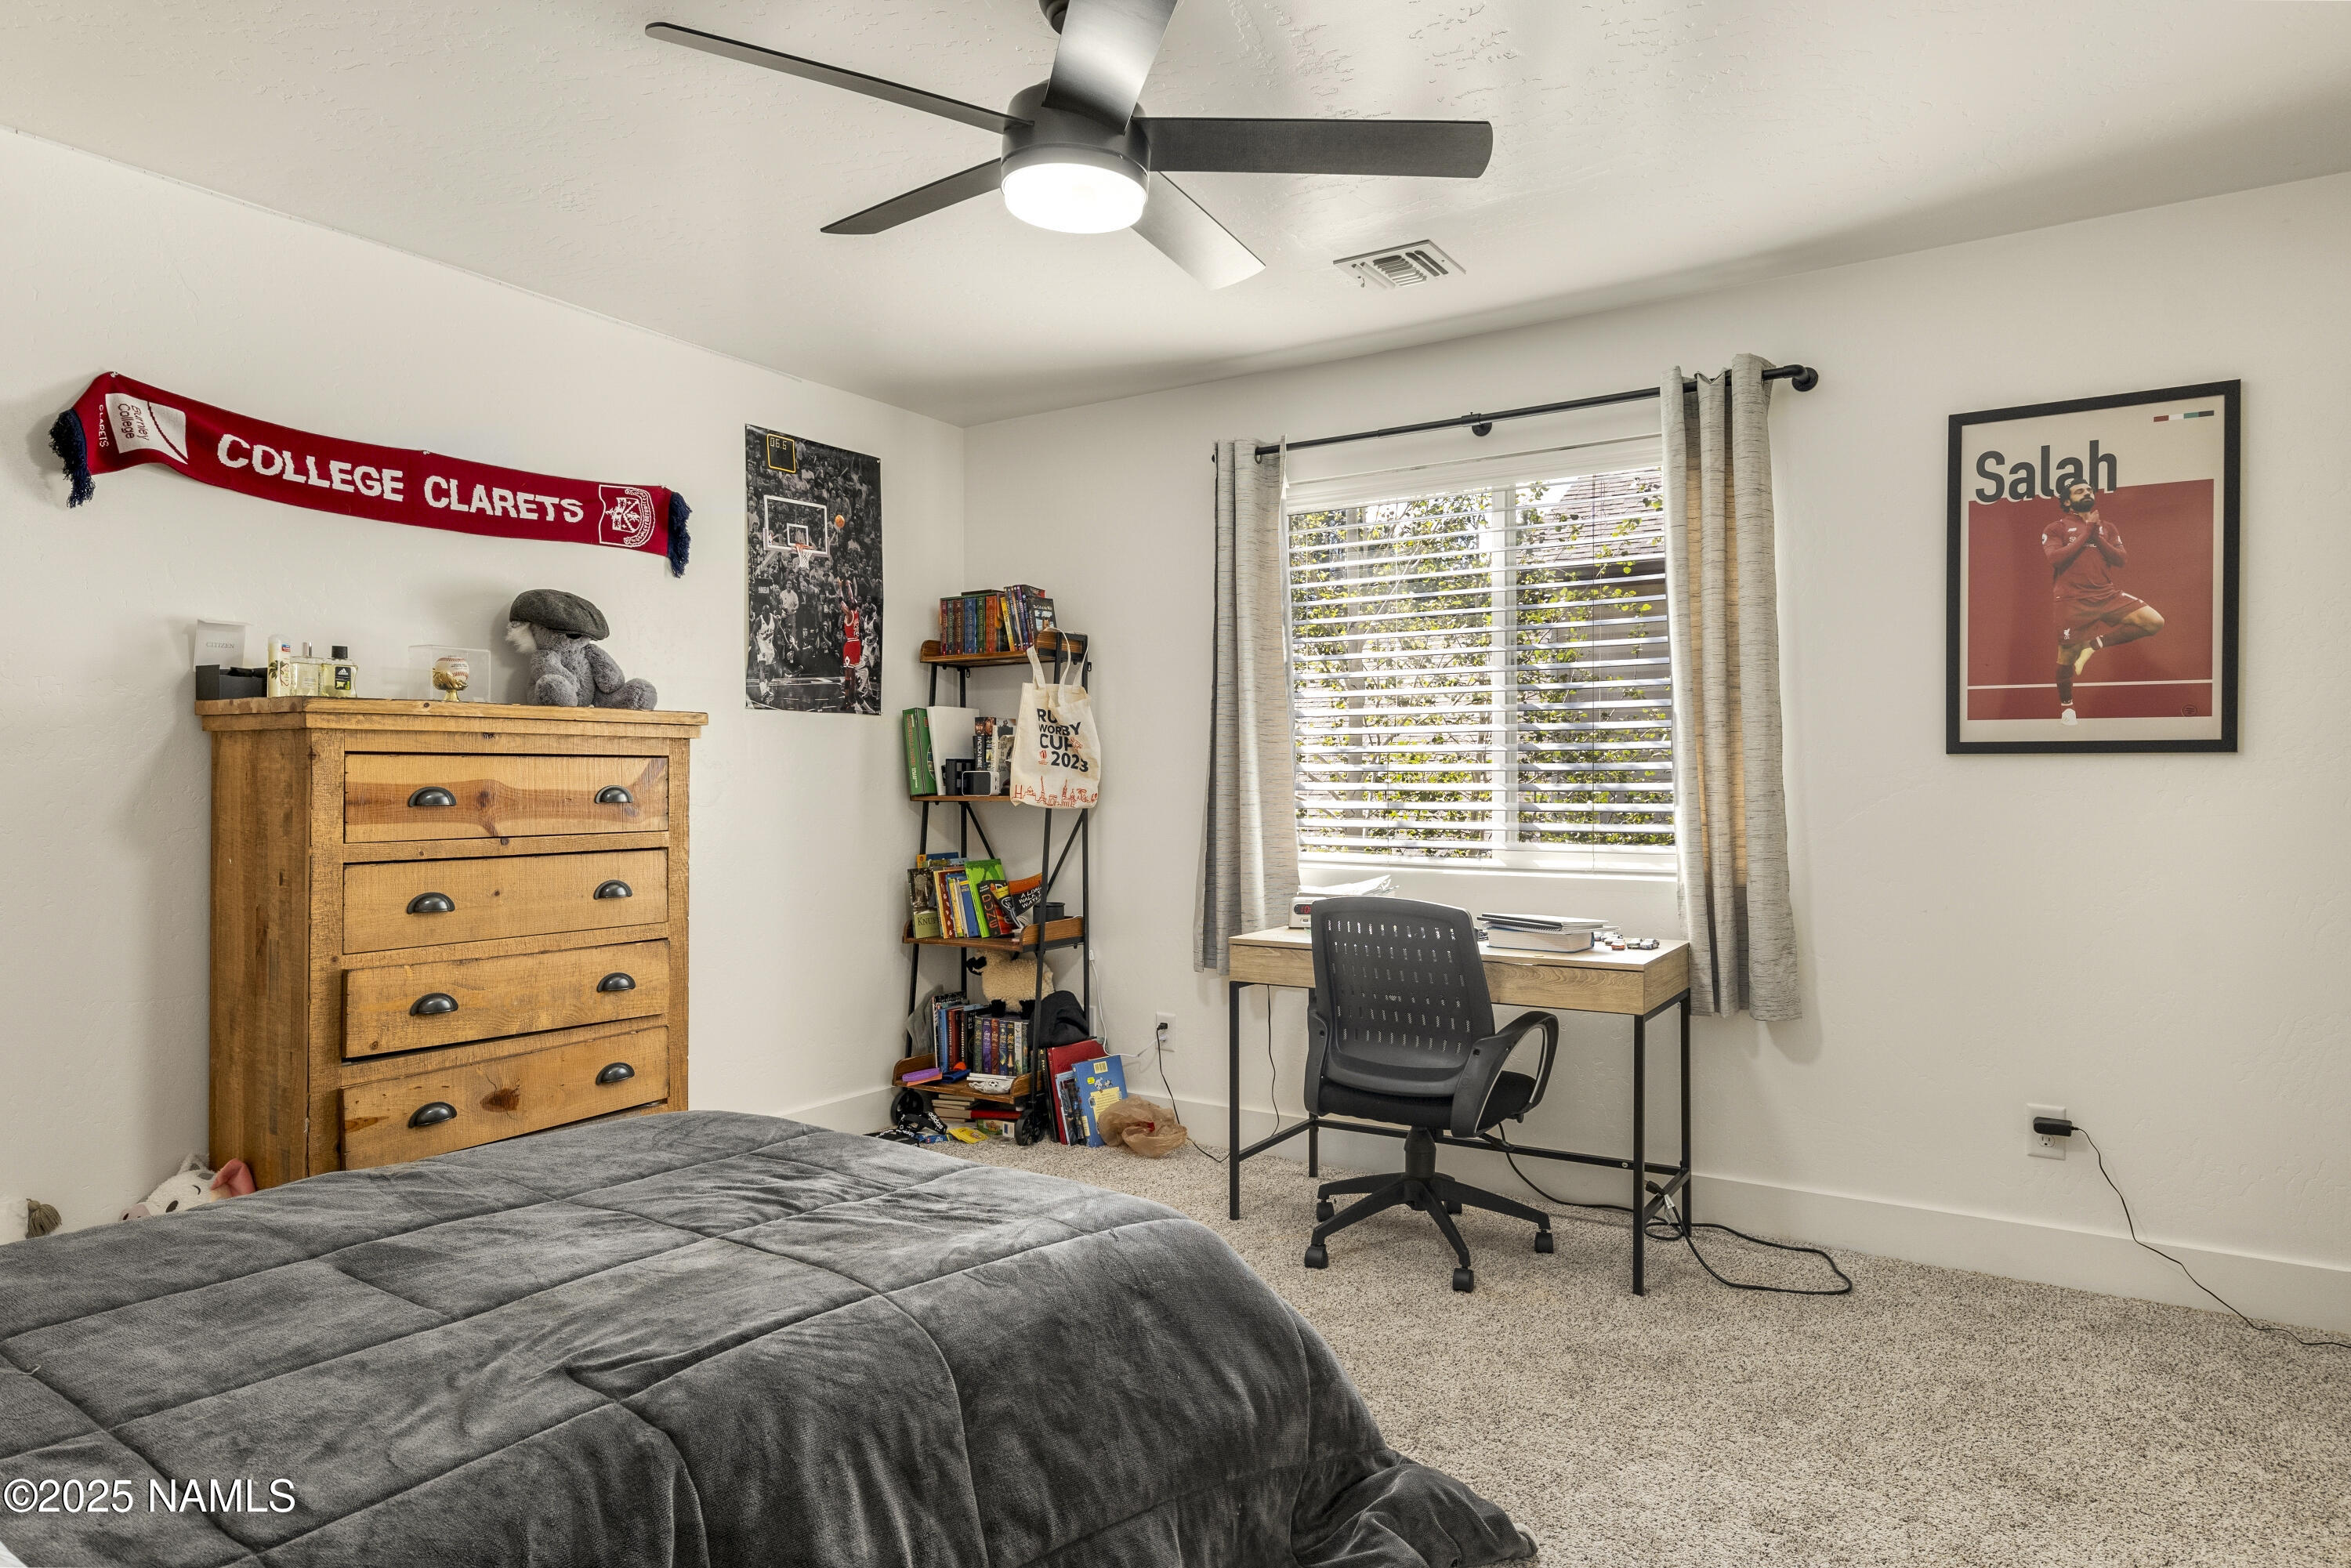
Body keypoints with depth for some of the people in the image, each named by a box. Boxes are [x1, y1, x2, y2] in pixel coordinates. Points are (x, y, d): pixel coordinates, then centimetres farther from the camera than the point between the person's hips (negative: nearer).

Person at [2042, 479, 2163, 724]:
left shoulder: (2107, 528, 17)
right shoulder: (2056, 529, 5)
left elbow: (2120, 560, 5)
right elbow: (2054, 558, -13)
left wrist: (2097, 536, -5)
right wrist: (2086, 532, -8)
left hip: (2108, 594, 4)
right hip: (2073, 600, -4)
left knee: (2155, 623, -15)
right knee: (2067, 656, -2)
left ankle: (2095, 644, -1)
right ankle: (2066, 706, 22)